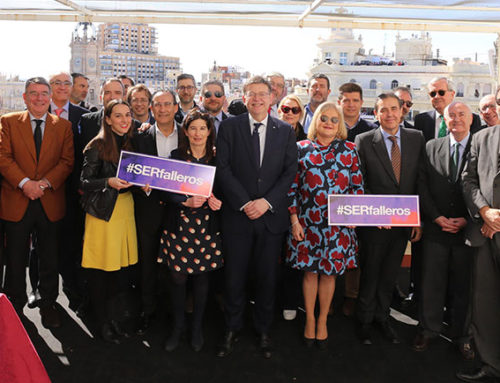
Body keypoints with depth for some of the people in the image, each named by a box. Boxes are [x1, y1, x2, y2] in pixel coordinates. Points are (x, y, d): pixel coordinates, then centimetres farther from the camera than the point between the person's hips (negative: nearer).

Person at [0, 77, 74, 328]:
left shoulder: (63, 126, 7)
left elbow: (67, 161, 0)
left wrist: (46, 182, -14)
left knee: (50, 259, 9)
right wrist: (24, 182, -18)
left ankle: (48, 304, 24)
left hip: (50, 202, 1)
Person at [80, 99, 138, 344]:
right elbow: (84, 182, -8)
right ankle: (102, 321, 17)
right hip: (103, 211, -5)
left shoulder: (130, 143, 12)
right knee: (99, 267, 1)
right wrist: (109, 182, -23)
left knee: (120, 265, 5)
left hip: (125, 207, 6)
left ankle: (105, 310, 28)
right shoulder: (98, 145, -6)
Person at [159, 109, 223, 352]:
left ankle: (197, 328, 25)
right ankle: (178, 325, 24)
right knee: (178, 278, 3)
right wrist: (187, 202, -23)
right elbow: (169, 192, -5)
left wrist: (217, 202, -12)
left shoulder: (216, 158, 3)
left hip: (206, 226, 1)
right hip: (180, 224, -1)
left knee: (202, 276, 8)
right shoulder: (176, 157, 0)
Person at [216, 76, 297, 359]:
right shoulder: (229, 127, 3)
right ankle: (232, 329, 24)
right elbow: (223, 168, -3)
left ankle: (264, 330, 27)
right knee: (235, 276, 6)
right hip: (238, 214, -1)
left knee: (268, 277, 9)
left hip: (272, 215, 1)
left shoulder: (286, 131, 7)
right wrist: (244, 203, -12)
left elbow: (290, 171, 1)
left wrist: (267, 201, -11)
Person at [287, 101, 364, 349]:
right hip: (307, 223, 0)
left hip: (338, 224, 1)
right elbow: (293, 187, 2)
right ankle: (309, 320, 27)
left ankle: (322, 320, 29)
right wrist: (294, 220, -3)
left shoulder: (349, 150, 3)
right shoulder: (301, 149, 1)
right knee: (310, 271, 9)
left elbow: (357, 185, 6)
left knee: (329, 272, 10)